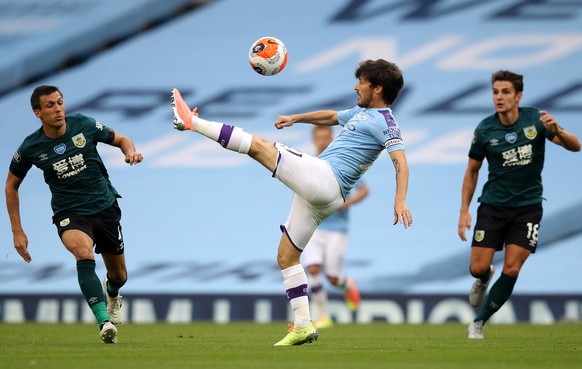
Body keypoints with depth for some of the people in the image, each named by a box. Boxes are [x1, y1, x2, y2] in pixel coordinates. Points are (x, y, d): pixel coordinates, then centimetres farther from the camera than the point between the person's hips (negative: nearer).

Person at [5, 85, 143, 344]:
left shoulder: (83, 125, -10)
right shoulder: (31, 148, -10)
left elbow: (120, 140, 7)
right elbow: (12, 185, 6)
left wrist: (131, 151, -18)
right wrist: (17, 231, 3)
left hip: (105, 206, 2)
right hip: (69, 213, -2)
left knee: (119, 276, 13)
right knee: (83, 252, -35)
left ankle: (112, 293, 53)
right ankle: (105, 322, -42)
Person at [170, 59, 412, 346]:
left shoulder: (384, 122, -6)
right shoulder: (360, 113, 23)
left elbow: (400, 162, -18)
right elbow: (330, 117, 42)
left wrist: (400, 200, -32)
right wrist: (295, 118, 37)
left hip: (323, 177, -10)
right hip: (317, 195, 10)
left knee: (259, 145, -10)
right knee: (286, 256, 10)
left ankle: (193, 122, 0)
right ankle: (303, 326, 8)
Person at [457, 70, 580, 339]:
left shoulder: (535, 120, -9)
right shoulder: (485, 130, -7)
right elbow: (472, 171, 5)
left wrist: (557, 131, -32)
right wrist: (464, 211, 0)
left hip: (527, 207, 0)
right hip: (493, 205, 0)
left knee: (511, 270, -9)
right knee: (478, 268, -5)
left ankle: (479, 322, 6)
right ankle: (484, 279, 34)